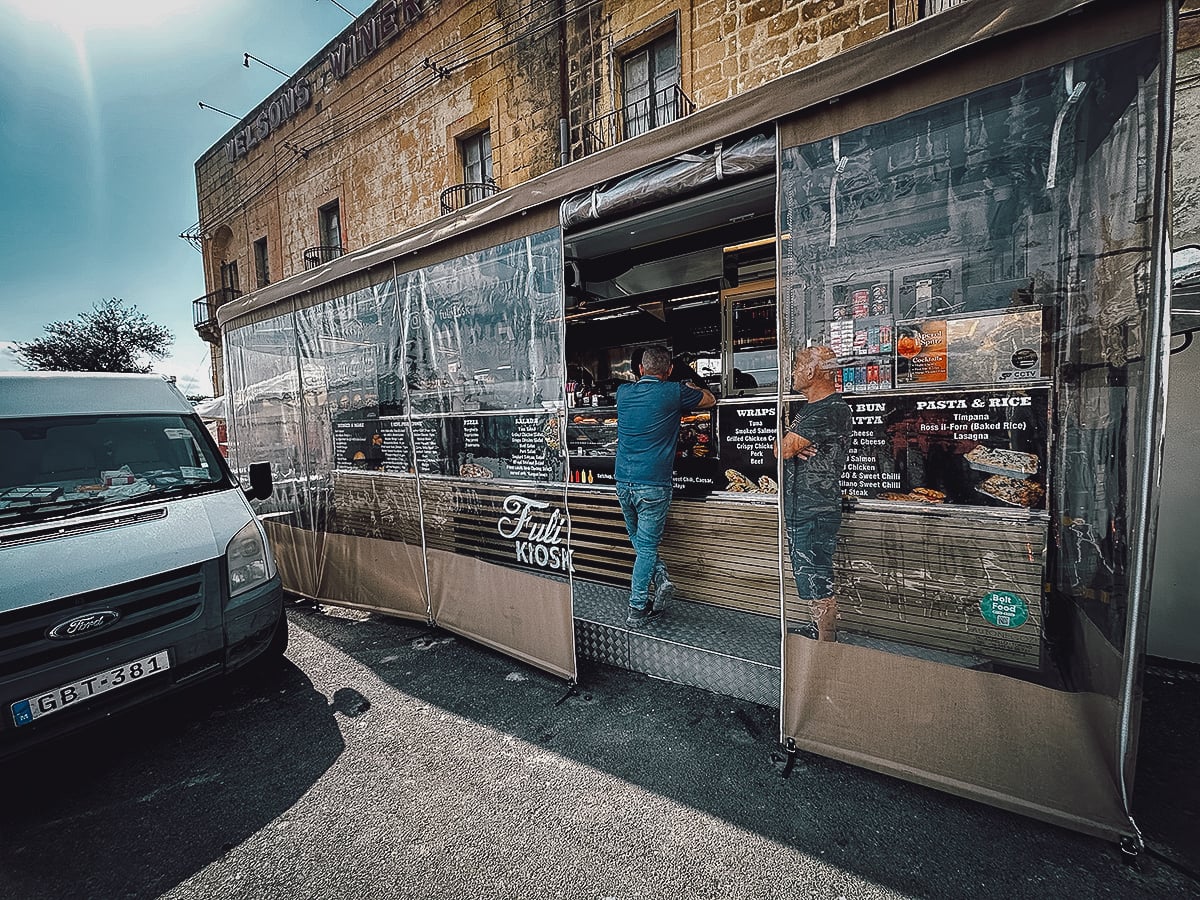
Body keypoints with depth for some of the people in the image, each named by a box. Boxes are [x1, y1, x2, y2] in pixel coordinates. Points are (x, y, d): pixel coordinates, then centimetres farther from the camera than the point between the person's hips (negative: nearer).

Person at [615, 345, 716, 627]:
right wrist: (691, 386, 29)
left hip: (623, 481, 4)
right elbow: (710, 399, 14)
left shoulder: (624, 391, 5)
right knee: (646, 546, 5)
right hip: (653, 484, -4)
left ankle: (661, 577, 11)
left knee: (638, 540, 24)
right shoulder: (674, 392, -6)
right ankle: (637, 610, 12)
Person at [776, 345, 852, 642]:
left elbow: (781, 450, -22)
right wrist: (795, 447, -10)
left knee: (818, 582, -2)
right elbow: (783, 448, 13)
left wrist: (788, 446, 1)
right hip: (799, 508, 10)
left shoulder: (830, 409, -18)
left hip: (815, 512, -10)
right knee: (810, 575, 22)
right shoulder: (810, 407, 16)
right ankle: (820, 628, 39)